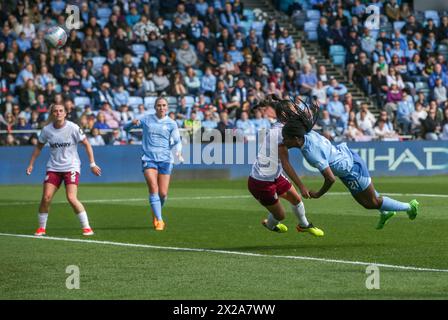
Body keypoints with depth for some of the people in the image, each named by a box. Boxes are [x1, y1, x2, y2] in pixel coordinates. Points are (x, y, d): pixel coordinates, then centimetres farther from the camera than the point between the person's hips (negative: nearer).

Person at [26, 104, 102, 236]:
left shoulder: (73, 128, -11)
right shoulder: (47, 130, -2)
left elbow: (87, 144, -3)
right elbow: (39, 147, 14)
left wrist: (92, 164, -7)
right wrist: (31, 164, 11)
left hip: (71, 167, -3)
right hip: (53, 168, 3)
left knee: (72, 198, -17)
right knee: (46, 198, -8)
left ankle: (86, 227, -6)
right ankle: (41, 228, 11)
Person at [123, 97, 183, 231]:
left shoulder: (171, 123, 6)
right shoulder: (146, 119, 6)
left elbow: (177, 141, 5)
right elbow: (125, 127, 13)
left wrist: (178, 152, -16)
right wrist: (133, 123, -10)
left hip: (165, 159, 1)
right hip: (149, 159, -1)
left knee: (163, 193, 0)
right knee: (153, 189, -17)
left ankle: (156, 214, 29)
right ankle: (159, 220, -18)